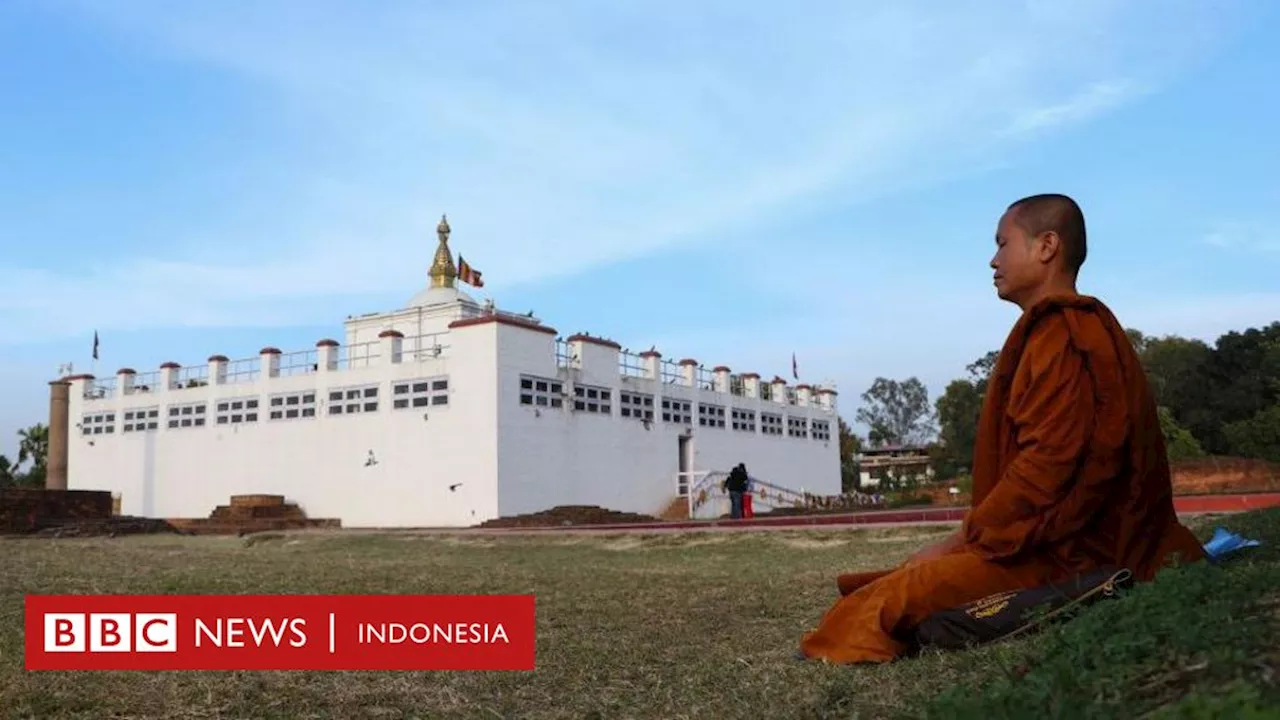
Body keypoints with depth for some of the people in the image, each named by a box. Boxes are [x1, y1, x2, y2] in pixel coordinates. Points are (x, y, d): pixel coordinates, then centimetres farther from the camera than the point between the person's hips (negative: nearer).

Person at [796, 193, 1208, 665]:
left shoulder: (1065, 333, -14)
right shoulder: (1060, 329, 20)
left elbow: (1049, 463, -22)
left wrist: (962, 540, -15)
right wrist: (966, 538, 13)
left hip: (1065, 554, -11)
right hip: (1058, 539, 11)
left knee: (893, 598, -20)